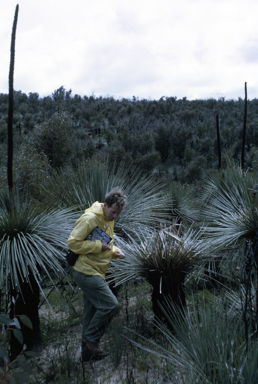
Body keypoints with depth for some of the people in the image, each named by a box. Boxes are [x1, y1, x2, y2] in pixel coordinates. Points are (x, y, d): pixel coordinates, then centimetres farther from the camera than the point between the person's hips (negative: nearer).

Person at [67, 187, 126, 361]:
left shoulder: (109, 220, 13)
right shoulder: (90, 218, -17)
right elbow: (73, 243, -20)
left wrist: (114, 251, 4)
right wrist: (99, 246, -20)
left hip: (95, 273, 10)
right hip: (86, 272, -10)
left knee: (93, 311, 15)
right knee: (110, 304, -12)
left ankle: (88, 352, 26)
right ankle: (90, 338, 6)